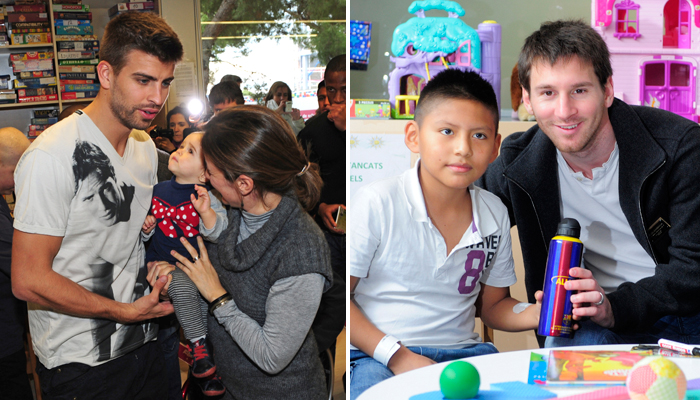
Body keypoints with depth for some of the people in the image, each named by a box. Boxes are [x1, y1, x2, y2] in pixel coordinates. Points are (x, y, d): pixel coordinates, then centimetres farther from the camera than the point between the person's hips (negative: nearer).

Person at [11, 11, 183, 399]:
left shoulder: (146, 149, 6)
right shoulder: (52, 156, -21)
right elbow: (28, 280, -22)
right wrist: (127, 312, -17)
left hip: (144, 344, 7)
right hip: (80, 366, -7)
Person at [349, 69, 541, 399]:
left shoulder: (495, 214, 5)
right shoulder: (377, 202, -11)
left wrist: (537, 313, -4)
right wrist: (397, 356, -17)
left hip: (463, 352, 4)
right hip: (378, 355, -3)